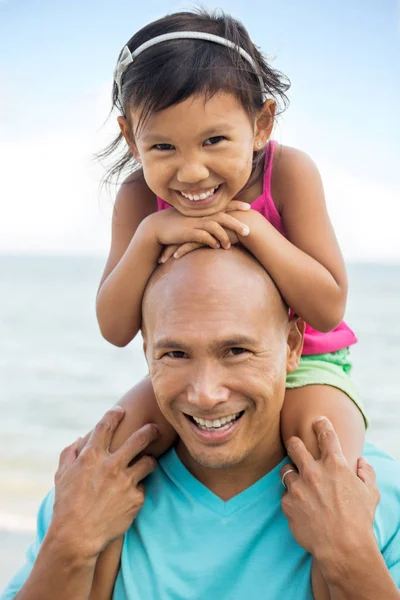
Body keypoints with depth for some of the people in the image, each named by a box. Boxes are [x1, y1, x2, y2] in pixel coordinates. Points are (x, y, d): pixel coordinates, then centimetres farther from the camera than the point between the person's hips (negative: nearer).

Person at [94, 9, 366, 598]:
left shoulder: (288, 172, -22)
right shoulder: (140, 197, -15)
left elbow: (328, 308, -22)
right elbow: (115, 328, -17)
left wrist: (250, 226, -33)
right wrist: (152, 233, -31)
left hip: (302, 363, -3)